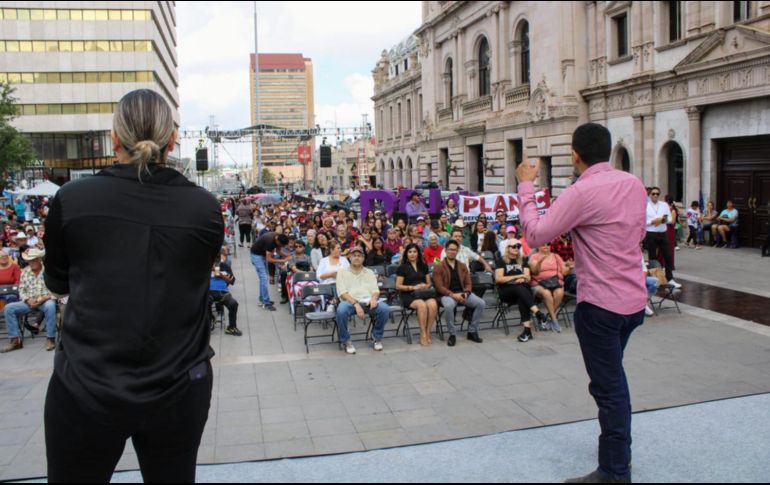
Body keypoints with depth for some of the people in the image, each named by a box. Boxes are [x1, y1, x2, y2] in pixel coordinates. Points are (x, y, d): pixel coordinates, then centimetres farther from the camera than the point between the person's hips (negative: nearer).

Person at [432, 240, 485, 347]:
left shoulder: (463, 266, 16)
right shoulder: (438, 267, 0)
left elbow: (468, 283, 11)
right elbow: (439, 287, -8)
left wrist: (465, 293, -11)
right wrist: (453, 295, -21)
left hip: (462, 293, 4)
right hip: (447, 294, -4)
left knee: (481, 303, -20)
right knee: (448, 306, -40)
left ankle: (472, 332, -4)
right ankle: (452, 334, -18)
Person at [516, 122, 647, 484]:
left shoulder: (583, 192, -20)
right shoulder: (634, 184, 4)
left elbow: (535, 235, -18)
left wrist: (525, 187, -8)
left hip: (601, 304, -8)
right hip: (634, 299, 9)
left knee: (608, 386, 2)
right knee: (614, 376, 25)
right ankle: (620, 448, 42)